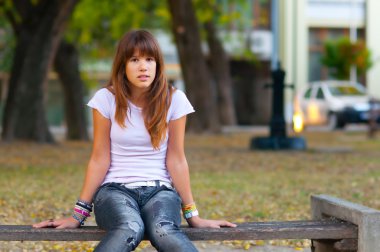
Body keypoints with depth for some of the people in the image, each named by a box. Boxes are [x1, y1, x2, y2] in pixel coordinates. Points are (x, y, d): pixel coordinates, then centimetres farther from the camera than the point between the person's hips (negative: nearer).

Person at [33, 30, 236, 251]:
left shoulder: (174, 100, -1)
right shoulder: (106, 99, -2)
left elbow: (176, 160, 2)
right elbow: (100, 160, 0)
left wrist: (192, 215, -1)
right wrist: (79, 214, -3)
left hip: (160, 190, 1)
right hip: (115, 190, -1)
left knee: (164, 232, -36)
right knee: (129, 230, -38)